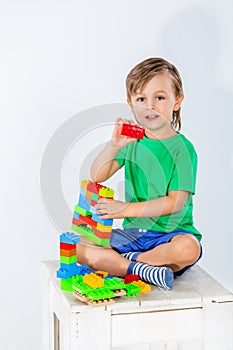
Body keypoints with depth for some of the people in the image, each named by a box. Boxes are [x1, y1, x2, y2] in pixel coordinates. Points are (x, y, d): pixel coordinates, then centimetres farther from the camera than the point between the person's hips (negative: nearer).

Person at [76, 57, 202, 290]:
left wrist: (127, 209, -17)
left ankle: (119, 261, -18)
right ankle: (140, 269, -21)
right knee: (75, 247, -14)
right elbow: (97, 176, -3)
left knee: (188, 248, -37)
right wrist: (114, 144, -20)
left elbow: (175, 202, -14)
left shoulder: (182, 148, -6)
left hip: (170, 233, -3)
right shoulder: (131, 140, 7)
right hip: (133, 233, 4)